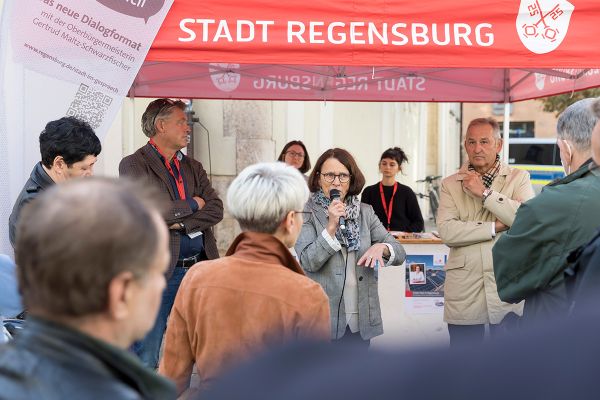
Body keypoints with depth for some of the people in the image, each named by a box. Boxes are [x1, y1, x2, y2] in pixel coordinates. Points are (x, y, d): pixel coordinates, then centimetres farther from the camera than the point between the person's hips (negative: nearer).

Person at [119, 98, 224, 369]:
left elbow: (216, 209, 5)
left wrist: (181, 223, -11)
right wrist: (191, 205, -6)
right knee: (145, 358, -1)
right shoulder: (133, 165, -3)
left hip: (198, 268, 6)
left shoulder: (193, 168, 16)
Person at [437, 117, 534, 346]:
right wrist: (495, 227, -12)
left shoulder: (519, 178, 6)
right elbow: (446, 231, -8)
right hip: (464, 291, 1)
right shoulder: (450, 184, 7)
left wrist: (484, 193, -11)